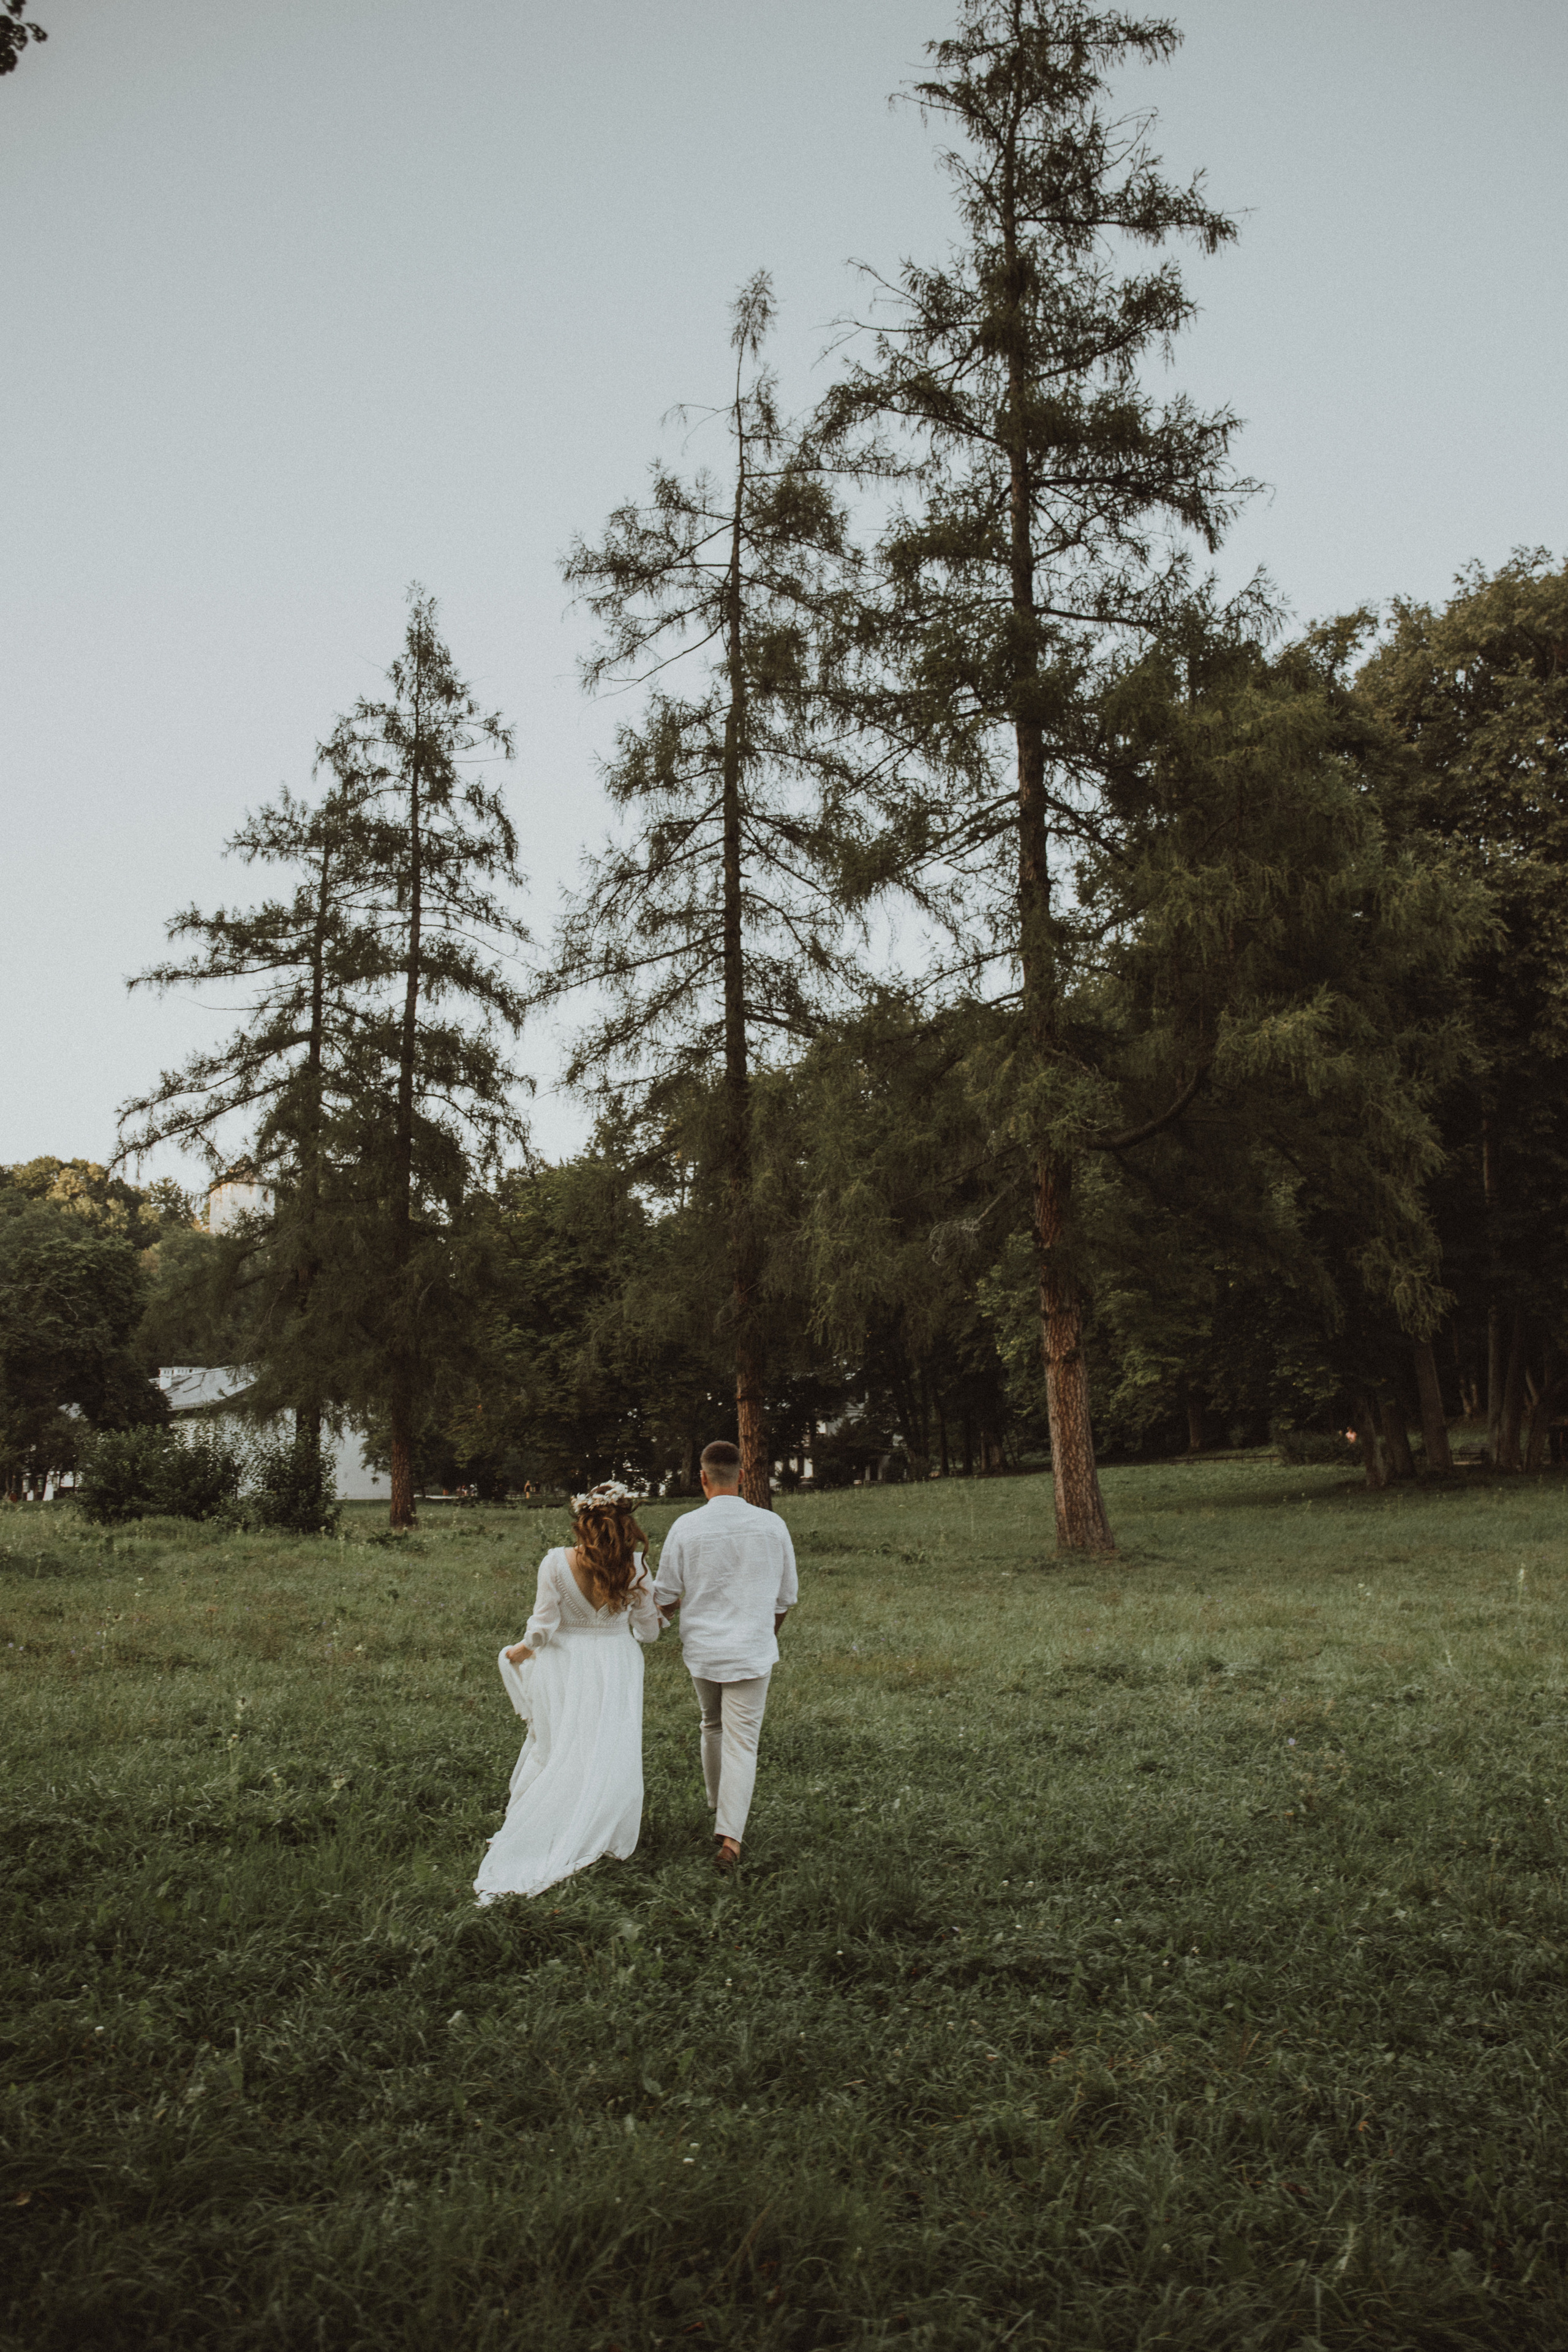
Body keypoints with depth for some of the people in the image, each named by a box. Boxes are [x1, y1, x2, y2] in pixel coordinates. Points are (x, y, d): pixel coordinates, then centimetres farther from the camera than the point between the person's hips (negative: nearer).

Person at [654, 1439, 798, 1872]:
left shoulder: (685, 1528, -9)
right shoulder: (771, 1525, -6)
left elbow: (666, 1599, -1)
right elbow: (787, 1597, 4)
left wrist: (664, 1617, 23)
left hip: (701, 1649, 1)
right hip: (752, 1650, -1)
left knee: (712, 1728, 22)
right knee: (741, 1742, 2)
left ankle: (718, 1812, 36)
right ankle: (730, 1835, -7)